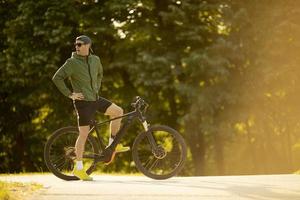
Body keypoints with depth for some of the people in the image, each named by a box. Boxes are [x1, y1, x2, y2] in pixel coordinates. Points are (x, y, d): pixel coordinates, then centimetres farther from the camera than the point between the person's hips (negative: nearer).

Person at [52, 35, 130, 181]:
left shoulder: (95, 60, 7)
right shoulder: (72, 62, -12)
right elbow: (57, 78, -16)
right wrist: (70, 94, -16)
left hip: (95, 99, 7)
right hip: (83, 102, -7)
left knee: (118, 112, 4)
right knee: (84, 134, -6)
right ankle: (78, 168, 1)